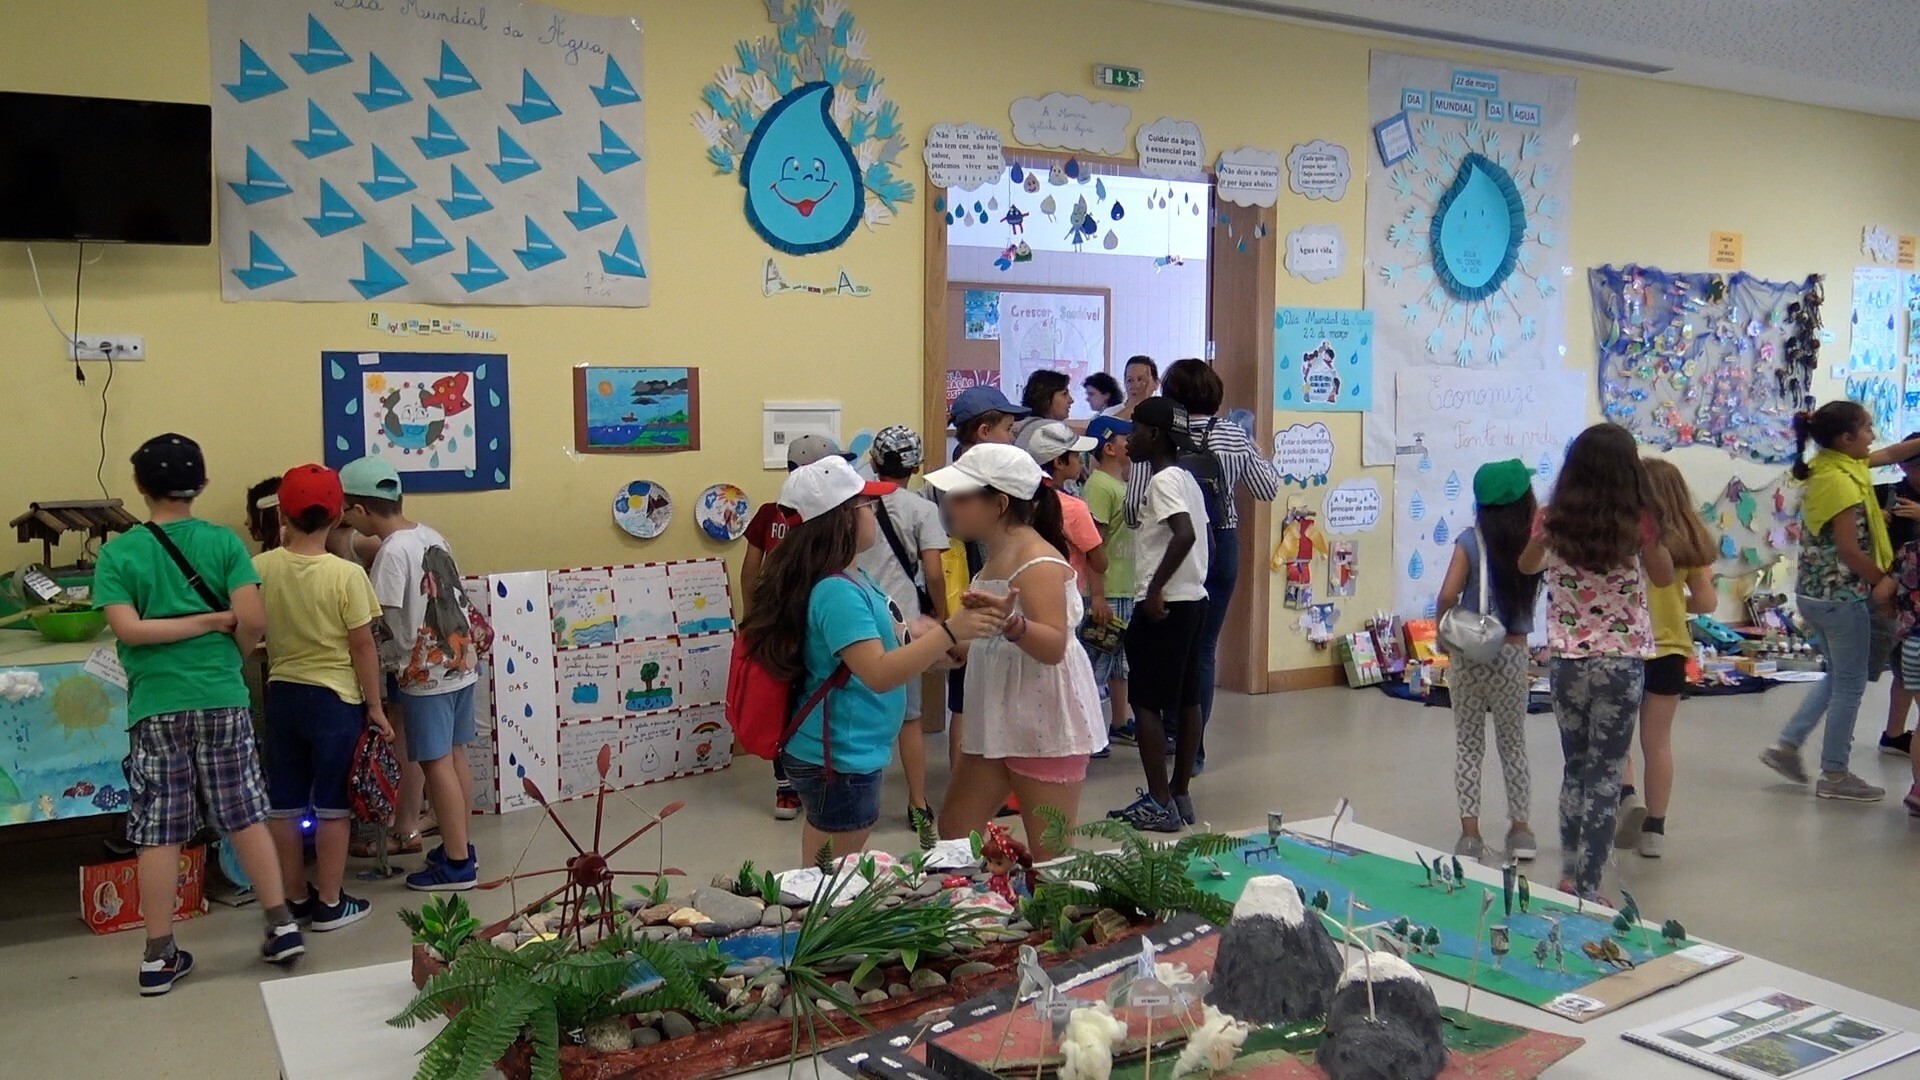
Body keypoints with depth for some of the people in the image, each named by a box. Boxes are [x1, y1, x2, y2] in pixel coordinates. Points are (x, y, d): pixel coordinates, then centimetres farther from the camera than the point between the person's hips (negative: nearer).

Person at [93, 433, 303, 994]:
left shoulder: (118, 553, -2)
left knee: (158, 835, 5)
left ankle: (159, 955, 11)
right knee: (246, 817, 10)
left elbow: (129, 629, -13)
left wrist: (211, 619, -7)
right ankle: (282, 924, 13)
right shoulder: (224, 542, -2)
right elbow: (253, 620, -11)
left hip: (156, 707, -1)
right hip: (222, 700, 1)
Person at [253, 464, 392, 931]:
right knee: (333, 805, 6)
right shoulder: (347, 574, -15)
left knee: (284, 803, 14)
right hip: (334, 698, -4)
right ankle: (330, 903, 13)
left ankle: (295, 897, 24)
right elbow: (363, 647, -12)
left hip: (282, 694, 4)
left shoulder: (261, 568, -6)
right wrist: (375, 707, -3)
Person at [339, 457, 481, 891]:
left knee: (436, 764, 0)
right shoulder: (432, 537, 6)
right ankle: (459, 847, 24)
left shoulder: (393, 551, -17)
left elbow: (388, 626, -16)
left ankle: (456, 864, 6)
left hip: (427, 673, -8)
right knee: (456, 756, 15)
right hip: (461, 663, 8)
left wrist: (384, 665, -2)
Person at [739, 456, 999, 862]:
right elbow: (879, 674, -32)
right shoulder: (836, 592, -24)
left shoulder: (850, 578, 7)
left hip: (836, 752, 10)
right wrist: (949, 632, -36)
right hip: (840, 760, -10)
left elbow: (879, 635, 21)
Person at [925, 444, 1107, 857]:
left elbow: (1054, 646, -29)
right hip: (997, 722, 10)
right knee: (953, 833, 13)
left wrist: (1010, 623, -45)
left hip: (1044, 723, -10)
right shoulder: (997, 555, 12)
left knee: (1050, 856, -2)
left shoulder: (1038, 560, -18)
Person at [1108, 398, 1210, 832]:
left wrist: (1154, 590, -25)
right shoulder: (1186, 478, 15)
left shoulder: (1162, 480, -14)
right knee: (1186, 700, 12)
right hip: (1192, 598, 10)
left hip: (1164, 605, -10)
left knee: (1146, 701, -4)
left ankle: (1159, 804, -3)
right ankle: (1181, 795, 19)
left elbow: (1185, 535, -28)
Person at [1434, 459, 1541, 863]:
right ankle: (1521, 829, 22)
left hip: (1469, 653, -1)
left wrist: (1443, 628, 1)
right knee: (1514, 745, 18)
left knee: (1468, 745, 9)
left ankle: (1470, 833, 8)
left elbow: (1449, 594, -17)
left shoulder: (1471, 541, -10)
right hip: (1513, 653, 1)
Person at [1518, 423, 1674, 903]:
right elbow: (1664, 576, 7)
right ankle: (1587, 888, 10)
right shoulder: (1637, 523, -12)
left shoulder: (1551, 521, -7)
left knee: (1575, 765, 20)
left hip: (1566, 662, 3)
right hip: (1622, 664, -2)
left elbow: (1526, 566, 15)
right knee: (1605, 774, 7)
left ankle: (1569, 875, 28)